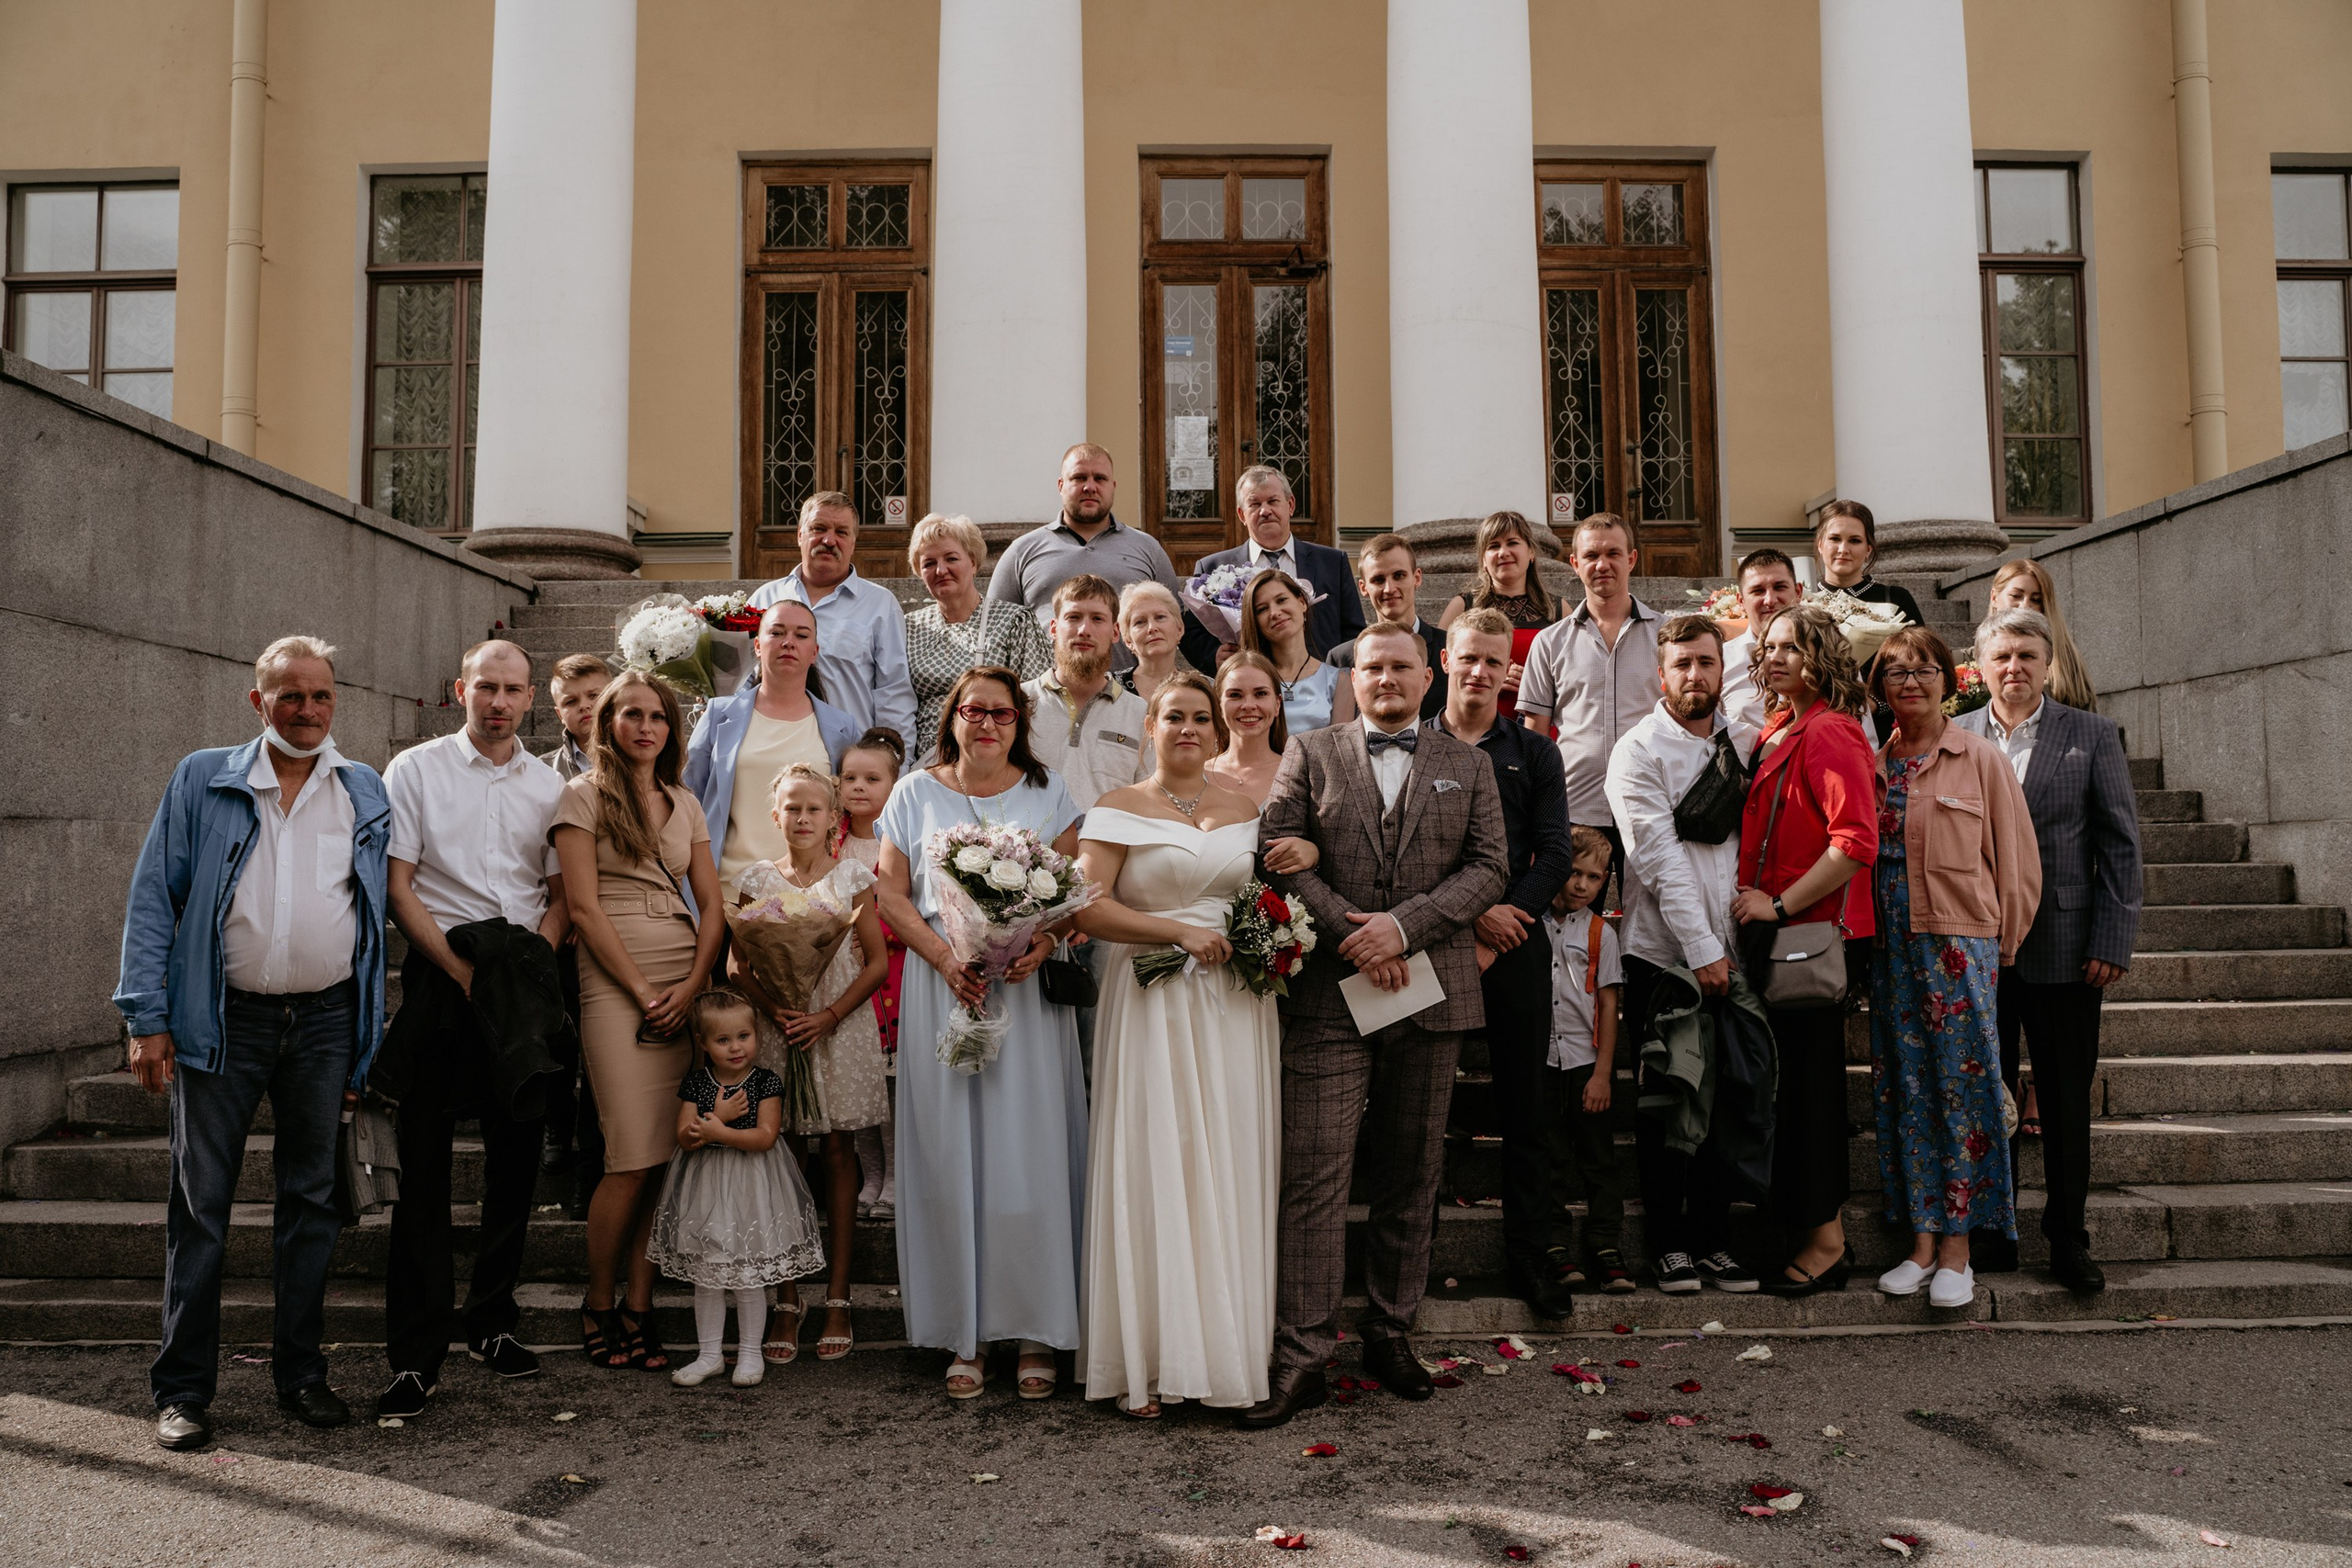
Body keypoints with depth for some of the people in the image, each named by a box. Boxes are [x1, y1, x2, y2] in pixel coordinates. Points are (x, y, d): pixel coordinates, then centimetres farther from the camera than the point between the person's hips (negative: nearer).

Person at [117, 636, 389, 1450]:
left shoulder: (366, 793, 8)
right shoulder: (202, 781, 4)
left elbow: (379, 912, 9)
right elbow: (152, 900, 2)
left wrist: (367, 1042, 5)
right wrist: (147, 1018, -7)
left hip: (325, 1020, 2)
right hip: (221, 1018, -1)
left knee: (311, 1199, 9)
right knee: (200, 1202, 3)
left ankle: (300, 1373, 20)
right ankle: (184, 1389, 14)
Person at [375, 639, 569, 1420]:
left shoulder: (549, 784, 13)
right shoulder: (416, 770, 4)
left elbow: (561, 893, 12)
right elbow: (397, 886, -2)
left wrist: (536, 959, -6)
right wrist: (460, 969, -10)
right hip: (442, 972, -3)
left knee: (518, 1153, 8)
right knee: (424, 1161, -4)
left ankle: (495, 1319, 23)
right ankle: (415, 1354, 1)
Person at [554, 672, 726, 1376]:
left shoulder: (685, 803, 17)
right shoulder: (584, 795, 4)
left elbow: (711, 904, 13)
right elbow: (584, 905, -4)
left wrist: (691, 987, -3)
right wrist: (643, 991, -8)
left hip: (687, 985, 4)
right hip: (616, 986, -4)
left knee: (668, 1156, 0)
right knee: (633, 1158, -9)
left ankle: (638, 1307, 9)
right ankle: (599, 1303, 10)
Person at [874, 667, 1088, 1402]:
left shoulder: (1046, 794, 11)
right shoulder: (915, 792, 12)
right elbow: (892, 895, 6)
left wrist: (1042, 946, -14)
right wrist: (946, 958, -10)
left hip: (1029, 988, 0)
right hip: (942, 987, 1)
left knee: (1030, 1151, -3)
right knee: (950, 1155, 0)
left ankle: (1037, 1336, 6)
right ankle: (964, 1335, 10)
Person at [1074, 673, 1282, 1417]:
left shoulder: (1245, 807, 14)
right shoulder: (1119, 808, 3)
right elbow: (1088, 910, -7)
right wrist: (1179, 932, -14)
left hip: (1236, 1007, 3)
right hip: (1153, 1007, -3)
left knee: (1232, 1168, 3)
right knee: (1156, 1168, -4)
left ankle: (1232, 1348, 14)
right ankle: (1152, 1362, 5)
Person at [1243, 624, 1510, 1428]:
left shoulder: (1467, 765, 12)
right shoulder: (1308, 755, 8)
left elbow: (1490, 865, 2)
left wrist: (1404, 925, -12)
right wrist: (1350, 933, -13)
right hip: (1328, 997, -2)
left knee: (1410, 1177, 11)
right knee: (1313, 1177, -6)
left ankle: (1390, 1332, 25)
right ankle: (1300, 1356, 0)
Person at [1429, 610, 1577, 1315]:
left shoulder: (1534, 753, 11)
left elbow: (1555, 853, 3)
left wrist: (1503, 925, -9)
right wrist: (1468, 913, -11)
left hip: (1517, 947, 1)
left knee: (1526, 1106, 4)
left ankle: (1532, 1256, 13)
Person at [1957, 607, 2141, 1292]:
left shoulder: (2092, 735, 2)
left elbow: (2120, 844, 1)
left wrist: (2113, 942, -6)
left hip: (2063, 949, -1)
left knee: (2067, 1102, 7)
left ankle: (2068, 1240, 19)